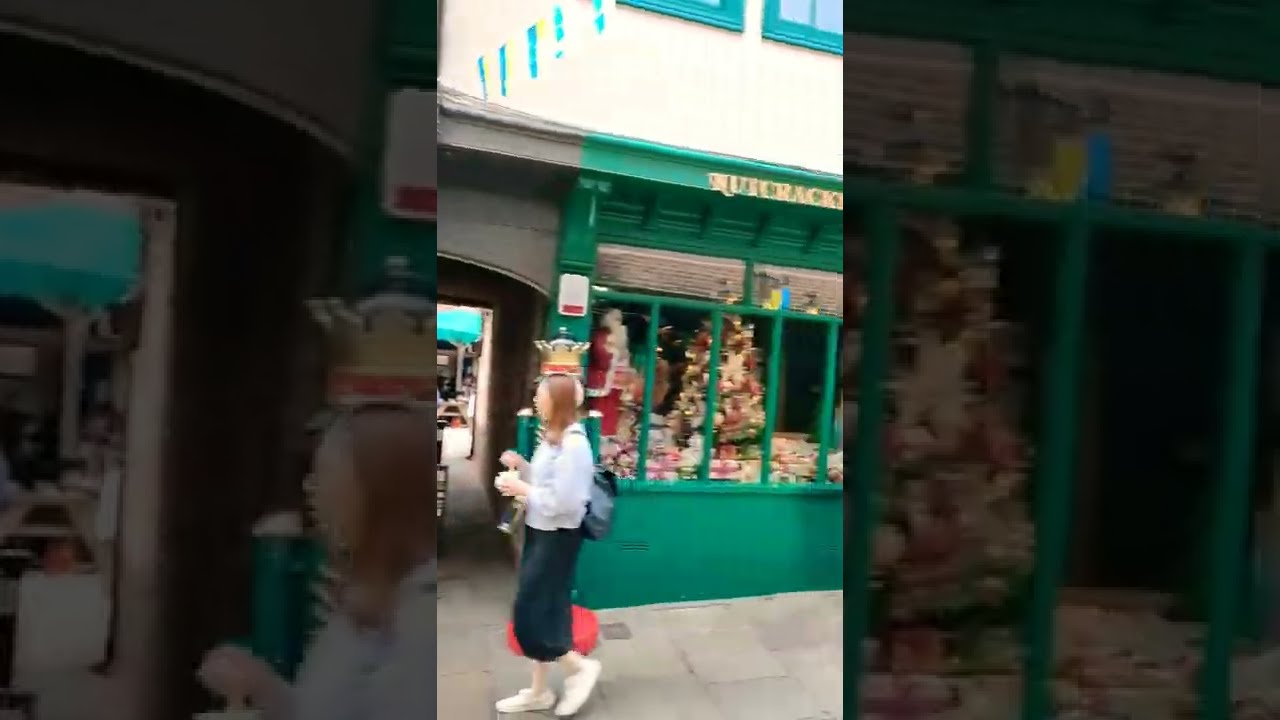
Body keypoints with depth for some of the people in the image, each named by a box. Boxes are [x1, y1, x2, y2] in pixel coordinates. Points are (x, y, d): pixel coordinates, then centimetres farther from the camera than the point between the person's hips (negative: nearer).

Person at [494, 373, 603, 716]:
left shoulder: (573, 444, -22)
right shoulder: (553, 437, 9)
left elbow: (562, 501, -26)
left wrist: (522, 489, -18)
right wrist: (522, 466, 1)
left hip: (557, 537, -10)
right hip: (540, 532, 10)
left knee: (530, 615, -3)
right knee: (540, 611, 16)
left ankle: (580, 667, 15)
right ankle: (539, 691, 28)